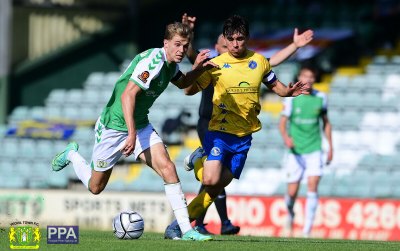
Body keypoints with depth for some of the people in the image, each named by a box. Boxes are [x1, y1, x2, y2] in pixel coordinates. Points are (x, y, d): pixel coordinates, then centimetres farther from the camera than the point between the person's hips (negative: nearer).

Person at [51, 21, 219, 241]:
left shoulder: (170, 64, 2)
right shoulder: (154, 60, -26)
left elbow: (181, 83, 26)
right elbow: (128, 95, -32)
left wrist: (197, 69, 5)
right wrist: (132, 134, -37)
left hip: (140, 125, 7)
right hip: (114, 125, -7)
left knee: (167, 167, -16)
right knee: (95, 187, 9)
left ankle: (186, 229, -18)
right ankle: (71, 155, 41)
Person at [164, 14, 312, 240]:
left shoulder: (259, 61, 4)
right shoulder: (216, 64, -5)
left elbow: (274, 85, 17)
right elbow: (190, 90, -4)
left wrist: (290, 91, -4)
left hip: (244, 136, 3)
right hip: (220, 131, -3)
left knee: (218, 187, 3)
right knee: (211, 180, -26)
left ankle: (184, 222, 15)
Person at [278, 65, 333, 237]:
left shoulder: (320, 98, 3)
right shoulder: (291, 98, -4)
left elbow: (326, 123, 14)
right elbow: (282, 122, -6)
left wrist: (330, 147, 12)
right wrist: (286, 137, -27)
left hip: (314, 150, 1)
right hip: (295, 151, -1)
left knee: (313, 185, -16)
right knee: (292, 192, 0)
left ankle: (308, 227, -12)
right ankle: (290, 213, 34)